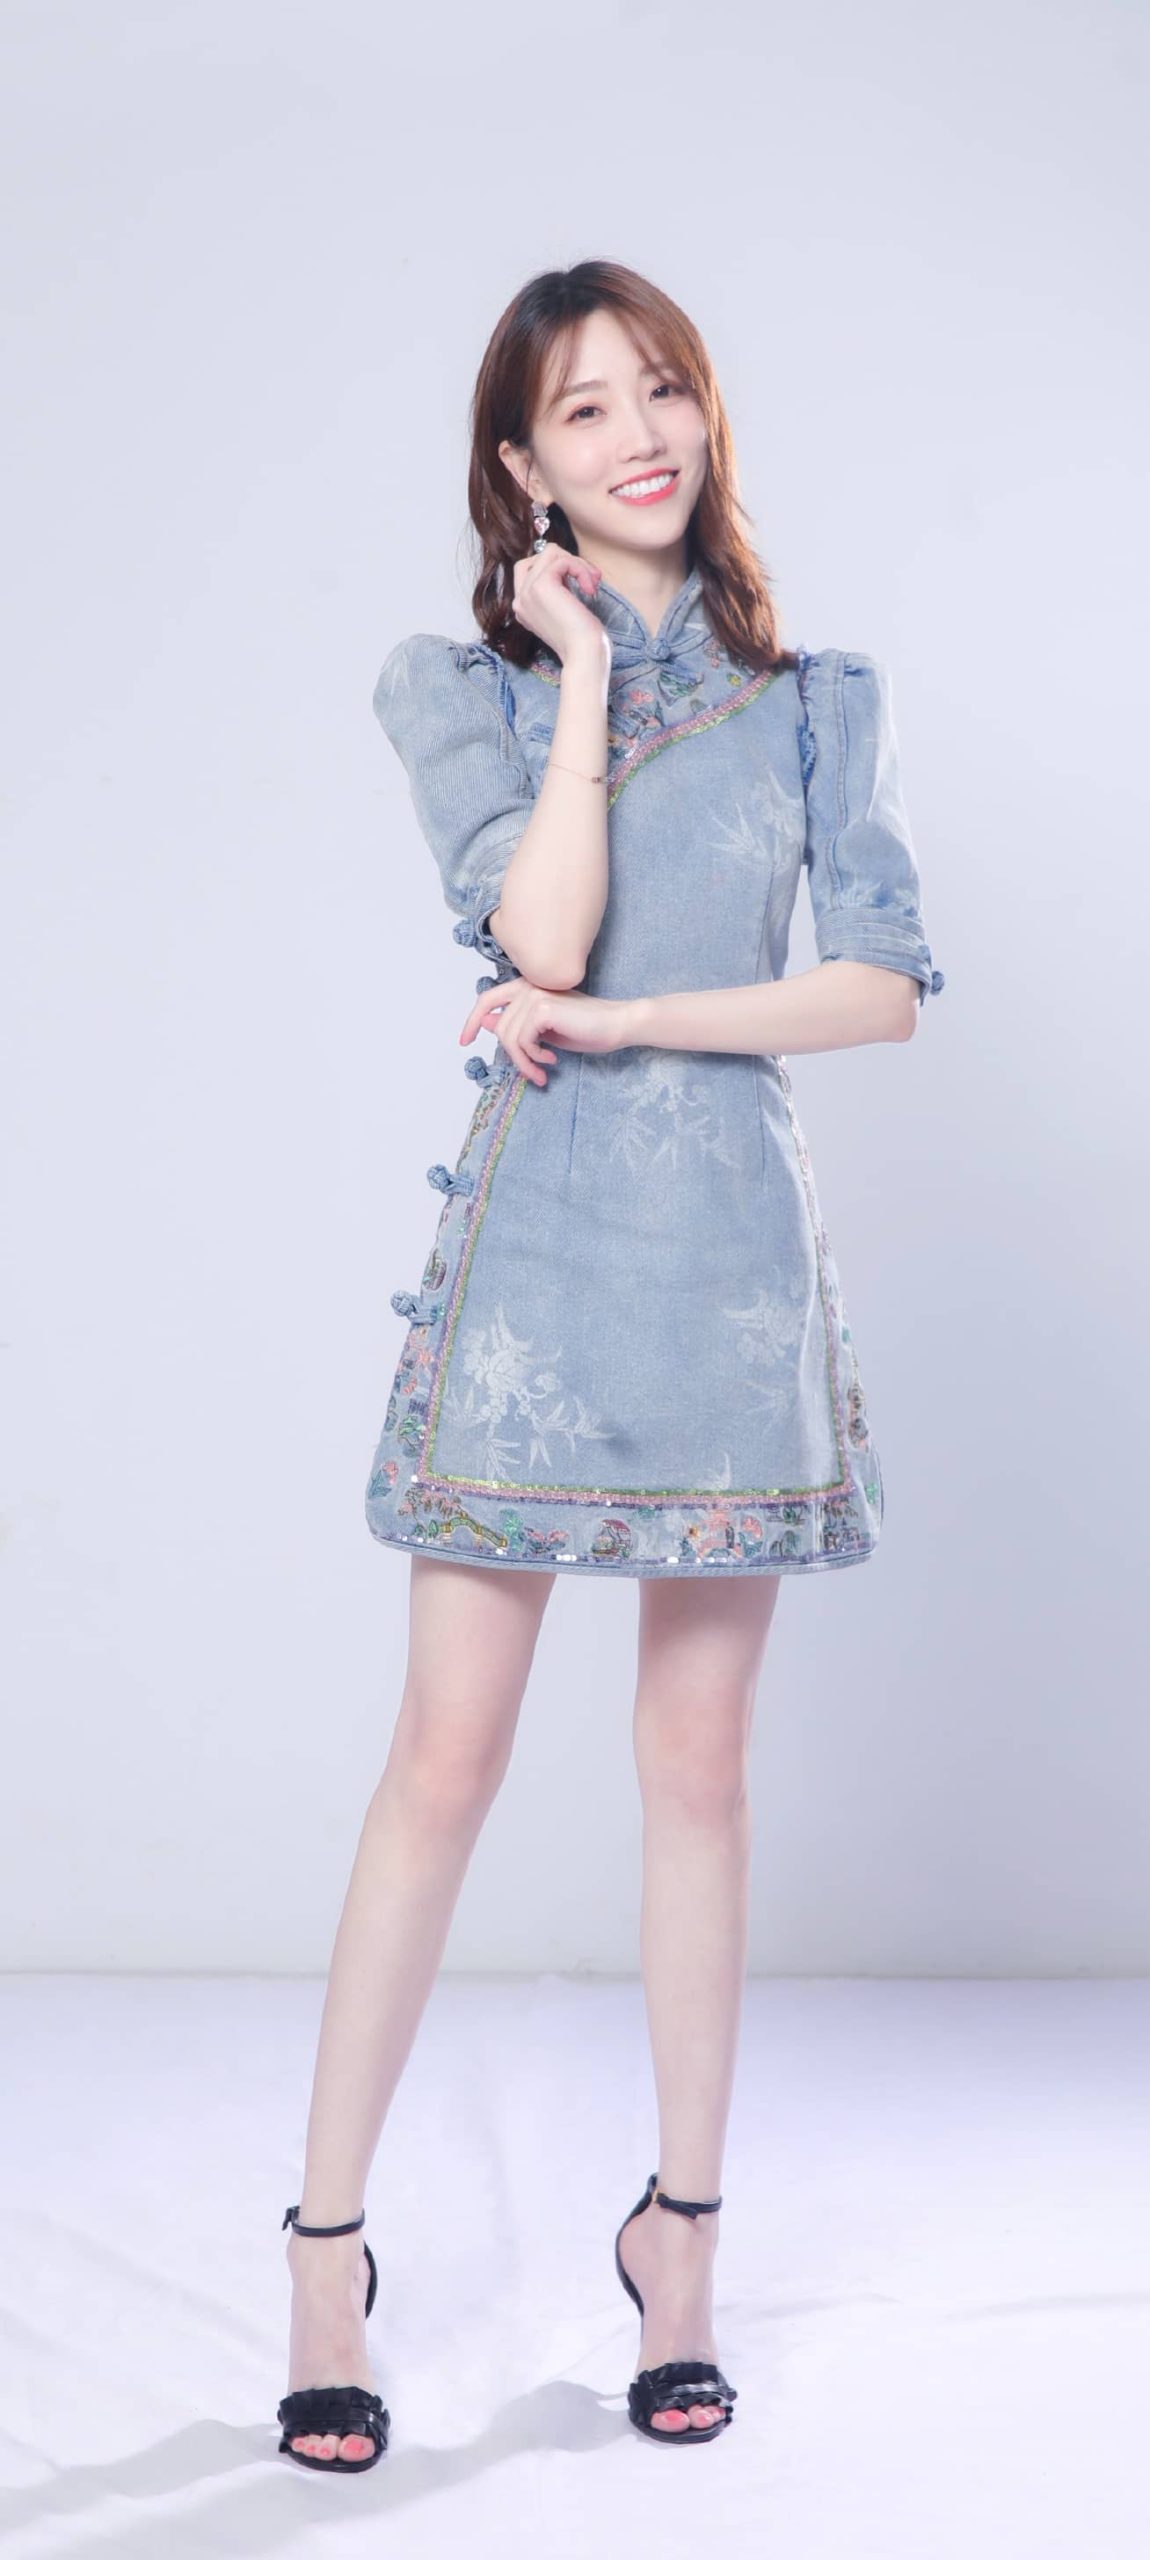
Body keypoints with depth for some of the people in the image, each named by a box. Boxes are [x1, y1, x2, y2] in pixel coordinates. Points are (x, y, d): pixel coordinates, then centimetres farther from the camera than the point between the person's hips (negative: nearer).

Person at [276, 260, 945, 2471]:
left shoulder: (812, 699, 10)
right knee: (448, 1755, -1)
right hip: (536, 1245, -2)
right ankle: (326, 2239, 11)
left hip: (738, 1249, 2)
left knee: (699, 1766, 8)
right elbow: (540, 932, -12)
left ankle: (681, 2226, 22)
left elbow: (887, 983, -2)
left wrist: (634, 1018, -10)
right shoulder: (460, 684, 5)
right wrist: (580, 674, -6)